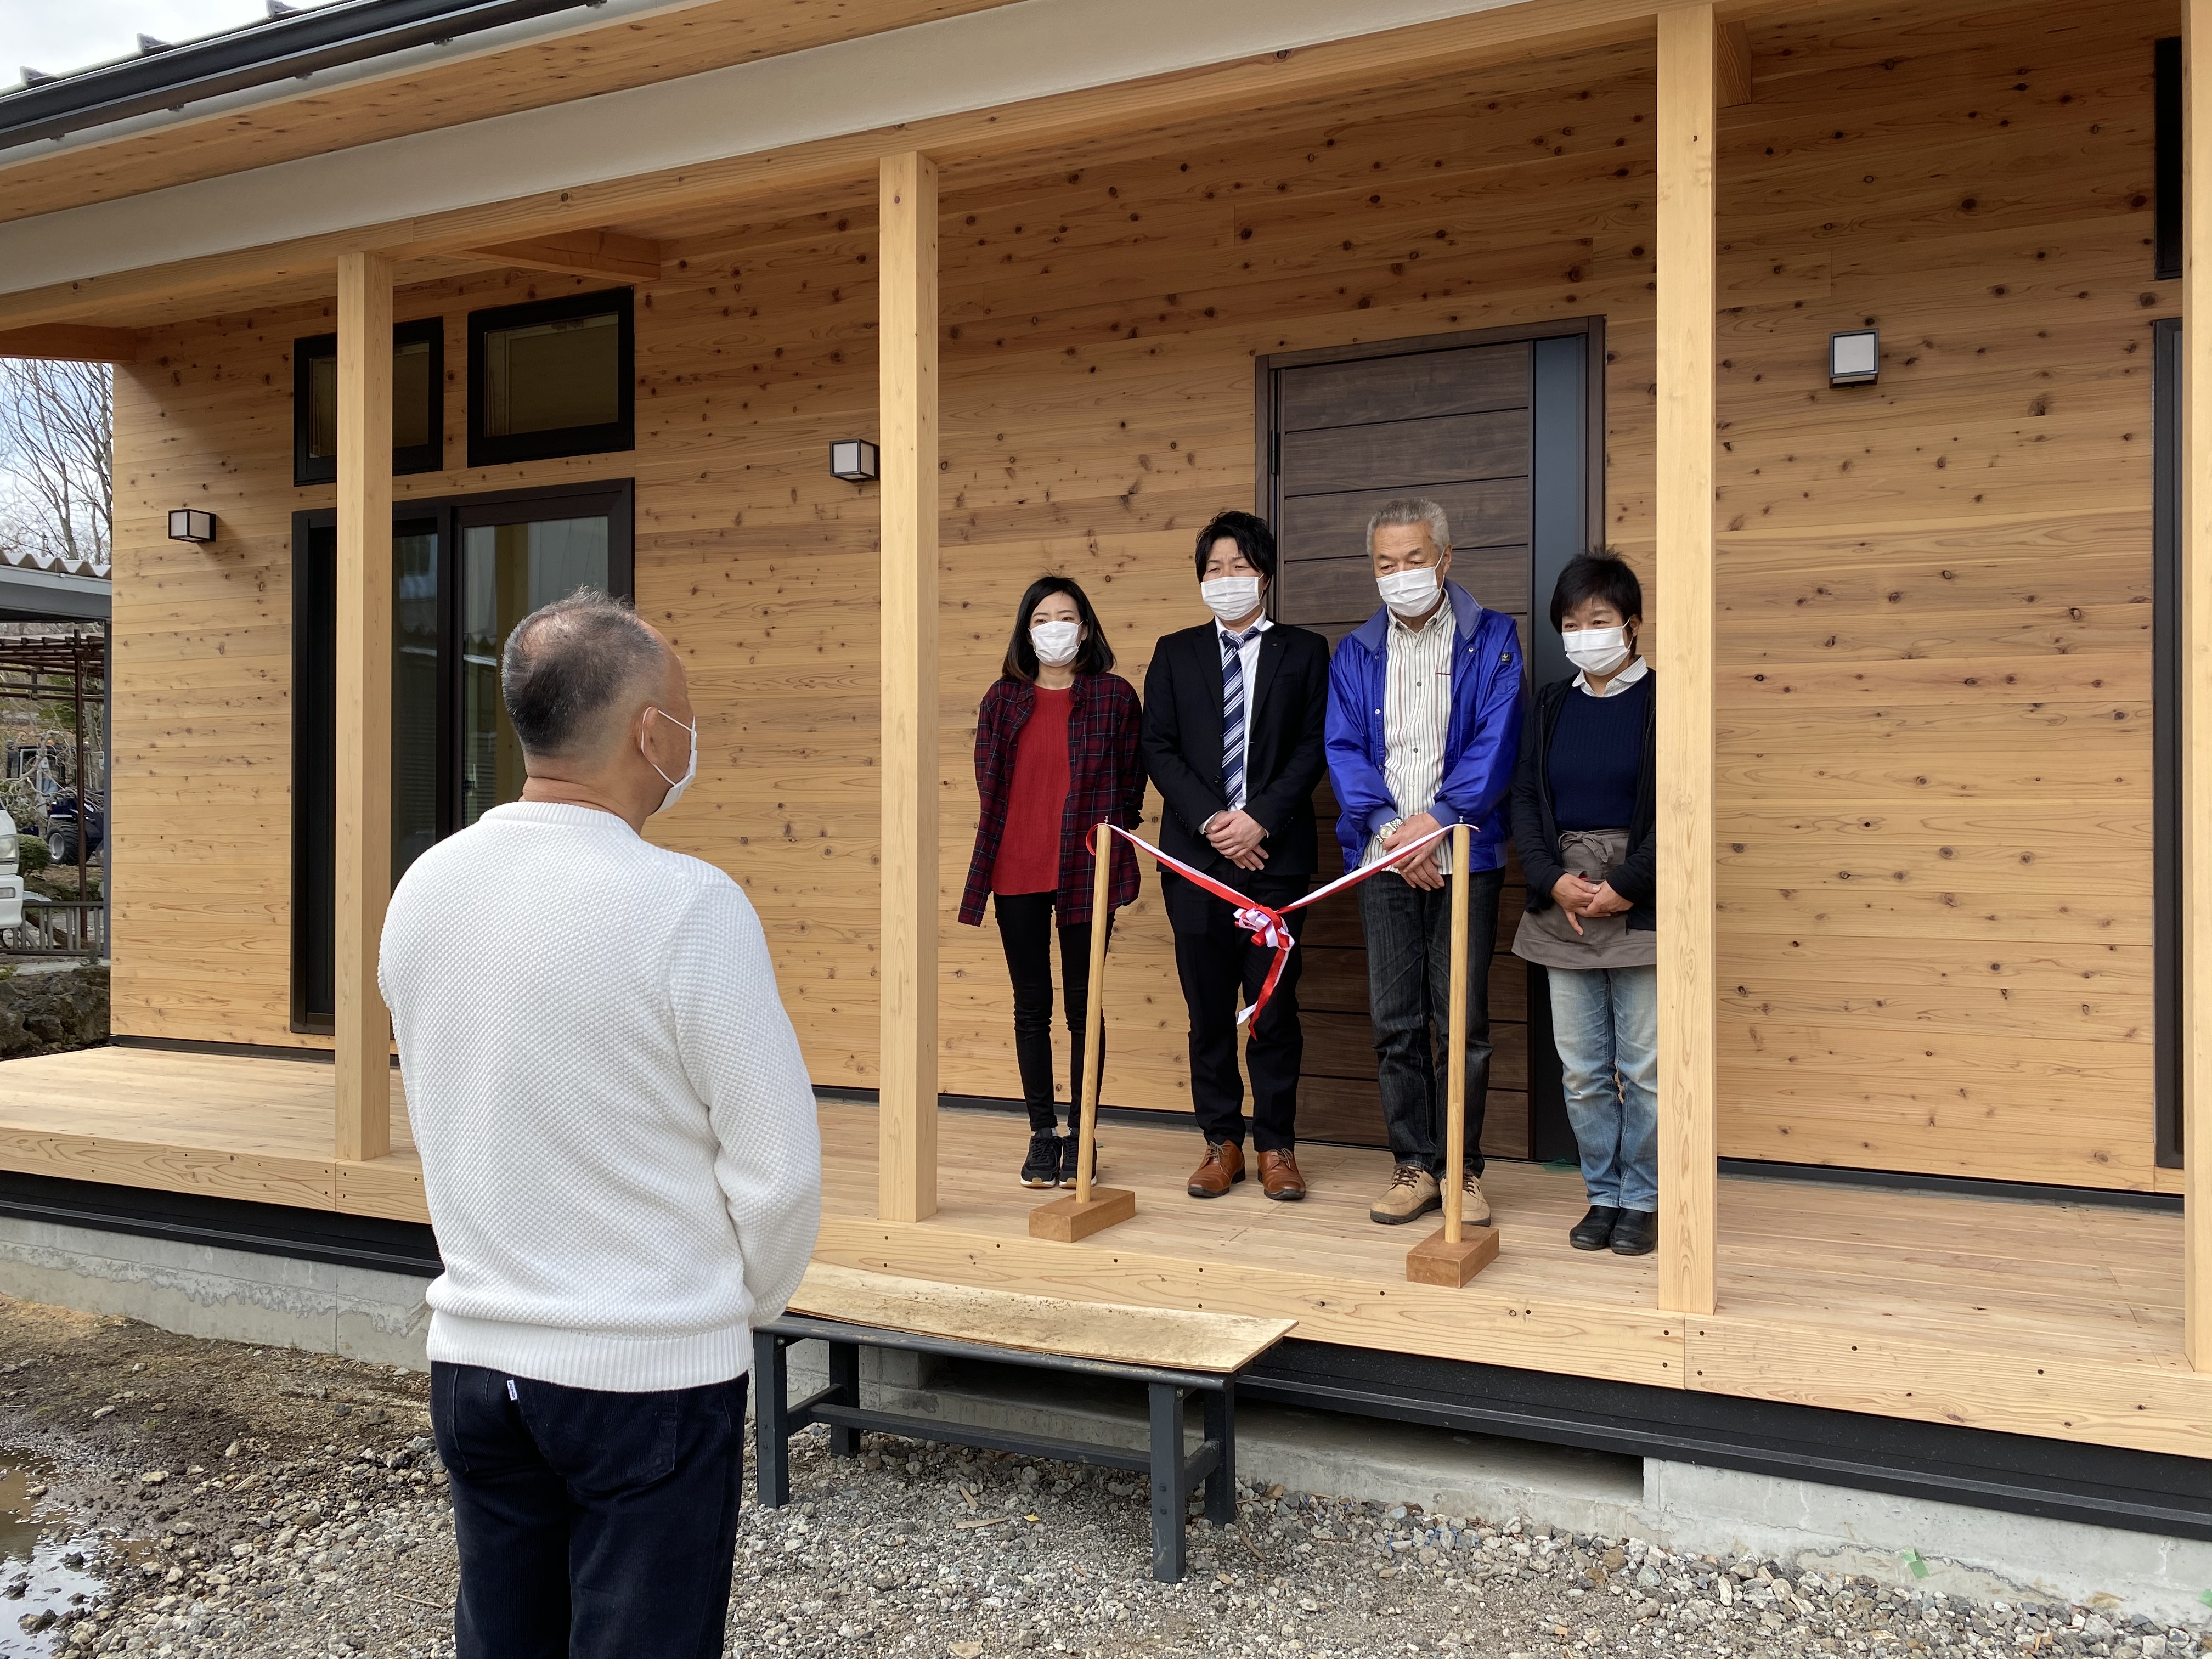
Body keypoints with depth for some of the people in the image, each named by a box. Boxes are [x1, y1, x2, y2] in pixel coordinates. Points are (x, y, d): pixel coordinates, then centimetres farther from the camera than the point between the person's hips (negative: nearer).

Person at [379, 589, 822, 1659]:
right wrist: (745, 1304, 4)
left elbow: (438, 1123, 10)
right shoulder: (688, 906, -19)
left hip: (472, 1357, 6)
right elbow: (778, 1169, -15)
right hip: (652, 1369, -5)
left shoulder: (423, 887, 0)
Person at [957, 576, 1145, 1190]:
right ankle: (1042, 1134, 19)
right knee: (1031, 1006, 8)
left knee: (1083, 1006, 4)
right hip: (1016, 874, 2)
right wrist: (1003, 848, 9)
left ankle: (1081, 1137, 15)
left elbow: (1131, 787, 3)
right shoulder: (1002, 698, 7)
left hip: (1085, 873, -2)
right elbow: (988, 782, 13)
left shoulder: (1114, 695, 1)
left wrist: (1110, 856, -1)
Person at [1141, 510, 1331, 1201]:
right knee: (1208, 1007, 5)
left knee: (1274, 1005, 1)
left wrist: (1260, 819, -12)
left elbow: (1313, 748, 0)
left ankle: (1276, 1146, 11)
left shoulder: (1304, 652, 7)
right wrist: (1211, 820, -9)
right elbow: (1159, 748, 4)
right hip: (1195, 853, 2)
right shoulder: (1175, 653, 11)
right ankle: (1222, 1143, 15)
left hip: (1274, 853, -1)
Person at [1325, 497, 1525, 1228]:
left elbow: (1496, 742, -6)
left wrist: (1436, 820, -15)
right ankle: (1414, 1165, 15)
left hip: (1464, 857, -2)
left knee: (1464, 1019, 0)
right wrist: (1388, 827, -10)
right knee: (1395, 1022, 5)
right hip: (1382, 860, 3)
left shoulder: (1491, 639, 3)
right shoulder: (1355, 653, 12)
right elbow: (1344, 749, 4)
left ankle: (1462, 1169, 12)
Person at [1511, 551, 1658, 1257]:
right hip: (1563, 907, 4)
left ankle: (1642, 1200, 15)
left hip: (1641, 907, -4)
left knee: (1644, 1067, 0)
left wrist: (1626, 888, -13)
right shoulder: (1552, 703, 11)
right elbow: (1525, 800, 8)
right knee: (1581, 1070, 8)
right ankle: (1604, 1195, 21)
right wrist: (1554, 881, -6)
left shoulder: (1662, 701, -4)